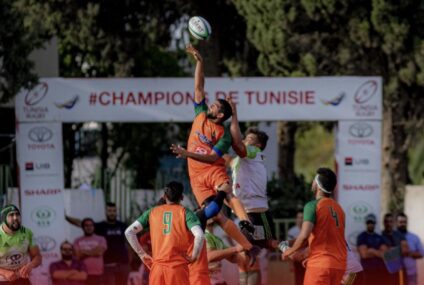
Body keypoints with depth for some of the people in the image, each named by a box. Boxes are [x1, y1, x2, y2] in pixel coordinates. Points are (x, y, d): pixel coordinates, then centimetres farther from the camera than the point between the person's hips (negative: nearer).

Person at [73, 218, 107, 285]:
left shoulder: (100, 239, 8)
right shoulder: (78, 241, 11)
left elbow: (99, 252, -8)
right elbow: (77, 255, -3)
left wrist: (85, 252, -2)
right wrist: (93, 252, -6)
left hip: (97, 273, 0)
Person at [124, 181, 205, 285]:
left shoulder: (152, 212, 11)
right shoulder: (185, 212, 1)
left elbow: (129, 232, 6)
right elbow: (199, 235, -15)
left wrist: (141, 254, 11)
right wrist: (194, 256, 0)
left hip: (157, 266, 3)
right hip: (178, 266, -2)